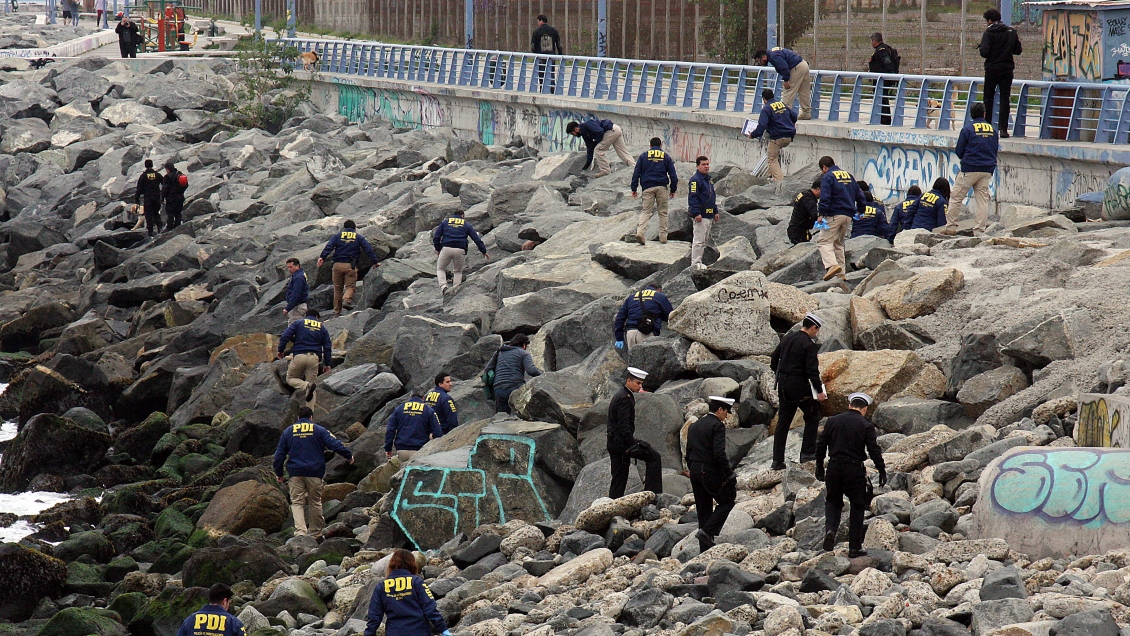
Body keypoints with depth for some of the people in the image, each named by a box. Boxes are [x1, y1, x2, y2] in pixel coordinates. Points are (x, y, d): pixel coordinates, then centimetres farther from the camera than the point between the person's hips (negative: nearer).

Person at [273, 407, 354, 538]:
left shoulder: (287, 431, 10)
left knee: (297, 503, -1)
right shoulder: (319, 430, 3)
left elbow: (279, 454, 12)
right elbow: (334, 444, -3)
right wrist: (348, 456, 9)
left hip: (295, 473, 1)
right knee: (315, 502, 11)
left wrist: (278, 473, 19)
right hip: (314, 473, -1)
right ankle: (315, 533, 17)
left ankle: (300, 531, -21)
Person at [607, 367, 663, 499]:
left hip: (614, 442, 10)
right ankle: (651, 492, -11)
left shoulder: (618, 396, 19)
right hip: (621, 441, -10)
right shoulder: (625, 398, -14)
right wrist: (631, 445, -22)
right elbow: (624, 425, -21)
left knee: (619, 478, 11)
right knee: (654, 457, -8)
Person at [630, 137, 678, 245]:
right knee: (663, 212, 8)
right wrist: (673, 190, 14)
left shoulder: (643, 156, 9)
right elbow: (673, 174, 7)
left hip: (648, 187, 0)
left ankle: (640, 231, -24)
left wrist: (634, 188, 6)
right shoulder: (666, 156, 9)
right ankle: (663, 236, 6)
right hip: (662, 187, 0)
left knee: (646, 211, -3)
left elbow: (636, 173, 4)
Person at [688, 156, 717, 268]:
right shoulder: (695, 180, -12)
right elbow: (692, 198, -19)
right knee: (699, 240, -10)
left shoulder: (708, 179, 18)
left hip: (709, 215, 10)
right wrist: (696, 213, -25)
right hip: (700, 216, -10)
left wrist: (715, 212, 23)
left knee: (705, 240, 13)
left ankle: (698, 262, 20)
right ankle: (695, 264, -8)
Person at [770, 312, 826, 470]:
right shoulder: (808, 345, -13)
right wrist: (819, 391, -11)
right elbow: (812, 370, -17)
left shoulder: (787, 339, 9)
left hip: (783, 385, 7)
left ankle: (777, 460, 7)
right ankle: (807, 452, 5)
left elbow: (773, 361, 16)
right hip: (800, 386, -7)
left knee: (783, 421, 9)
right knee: (812, 416, 10)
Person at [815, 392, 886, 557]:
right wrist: (882, 472, 1)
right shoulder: (866, 426, -3)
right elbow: (874, 451, -7)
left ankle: (830, 529, -10)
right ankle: (855, 547, 9)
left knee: (833, 502, 19)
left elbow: (820, 446, 7)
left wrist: (819, 469, 15)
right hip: (855, 469, -2)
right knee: (857, 507, 9)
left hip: (834, 467, 2)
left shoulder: (832, 421, 6)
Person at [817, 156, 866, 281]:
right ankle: (841, 272, 12)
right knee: (839, 243, 17)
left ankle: (832, 265, -31)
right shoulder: (848, 175, 17)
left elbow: (825, 198, -17)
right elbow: (859, 194, 20)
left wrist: (822, 214, -17)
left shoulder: (827, 177, -6)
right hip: (849, 215, 7)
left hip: (834, 215, -7)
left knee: (824, 241, -8)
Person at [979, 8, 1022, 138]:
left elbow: (984, 52, -17)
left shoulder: (989, 33, -9)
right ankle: (1003, 128, -6)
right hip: (1007, 69, 3)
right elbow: (1018, 50, 8)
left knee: (988, 98, 8)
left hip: (992, 69, -3)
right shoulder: (1011, 32, 5)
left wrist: (981, 48, 5)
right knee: (1005, 99, 2)